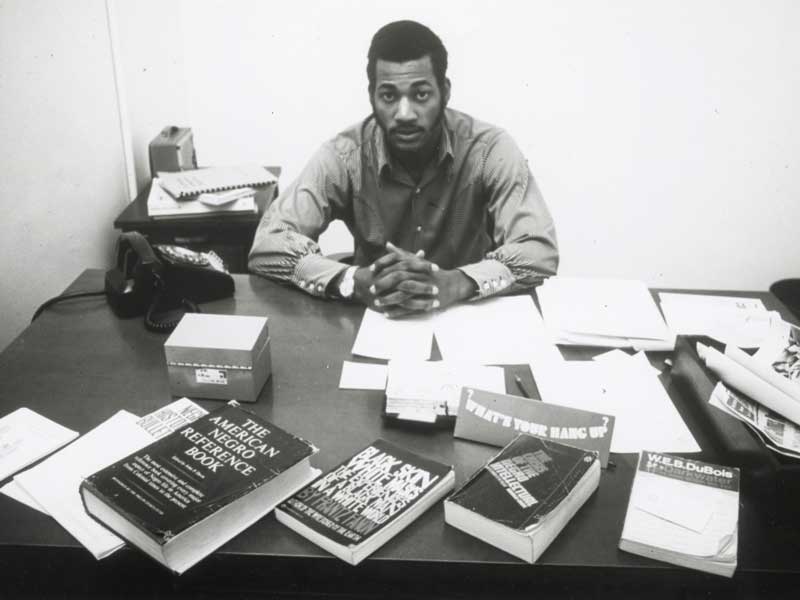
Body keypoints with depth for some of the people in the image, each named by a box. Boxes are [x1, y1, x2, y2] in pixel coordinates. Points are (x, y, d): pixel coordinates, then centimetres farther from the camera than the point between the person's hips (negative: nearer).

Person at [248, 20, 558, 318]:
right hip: (375, 318, 1)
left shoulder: (490, 149, -14)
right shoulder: (344, 155, -12)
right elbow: (267, 246, -19)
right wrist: (354, 281, -36)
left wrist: (455, 283, -38)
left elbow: (540, 251, -21)